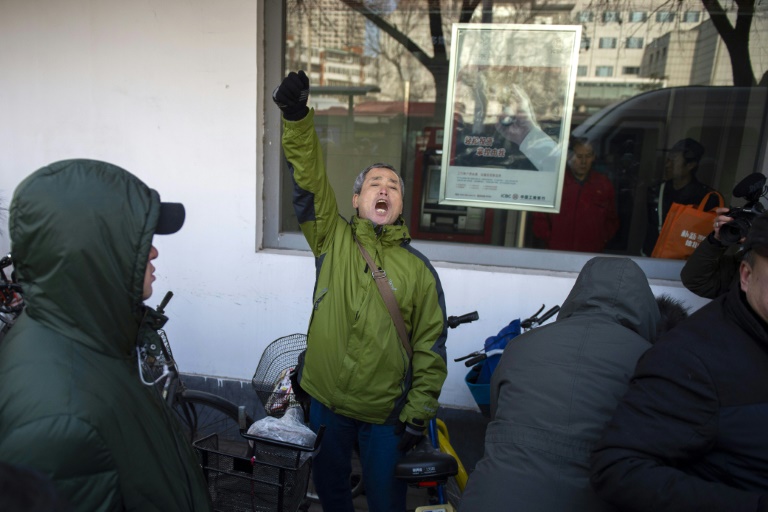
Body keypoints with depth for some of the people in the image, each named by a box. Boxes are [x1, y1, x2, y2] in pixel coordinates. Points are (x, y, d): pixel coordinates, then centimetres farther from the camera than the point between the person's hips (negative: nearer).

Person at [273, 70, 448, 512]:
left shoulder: (420, 270, -6)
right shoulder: (332, 239, -4)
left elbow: (430, 350, -4)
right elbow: (310, 178, -17)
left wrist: (417, 415, -6)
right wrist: (297, 116, -30)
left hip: (386, 412, -1)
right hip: (325, 400, 1)